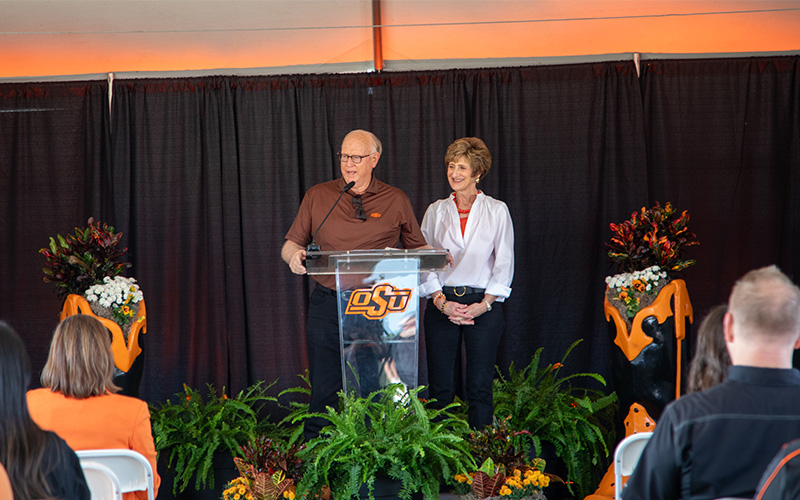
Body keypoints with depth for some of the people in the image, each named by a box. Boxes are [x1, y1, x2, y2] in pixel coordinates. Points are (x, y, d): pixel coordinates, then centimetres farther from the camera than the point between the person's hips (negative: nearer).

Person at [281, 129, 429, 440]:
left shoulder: (396, 201, 9)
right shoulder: (318, 196, 9)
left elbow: (417, 248, 16)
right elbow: (291, 244, 13)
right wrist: (294, 255, -10)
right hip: (328, 306, 0)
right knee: (324, 389, 1)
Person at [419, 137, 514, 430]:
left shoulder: (497, 211, 6)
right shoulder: (436, 211, 11)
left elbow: (504, 263, 3)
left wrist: (484, 304, -8)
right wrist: (441, 301, -7)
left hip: (484, 304, -1)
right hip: (442, 304, 2)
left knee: (480, 388, -2)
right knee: (440, 387, 0)